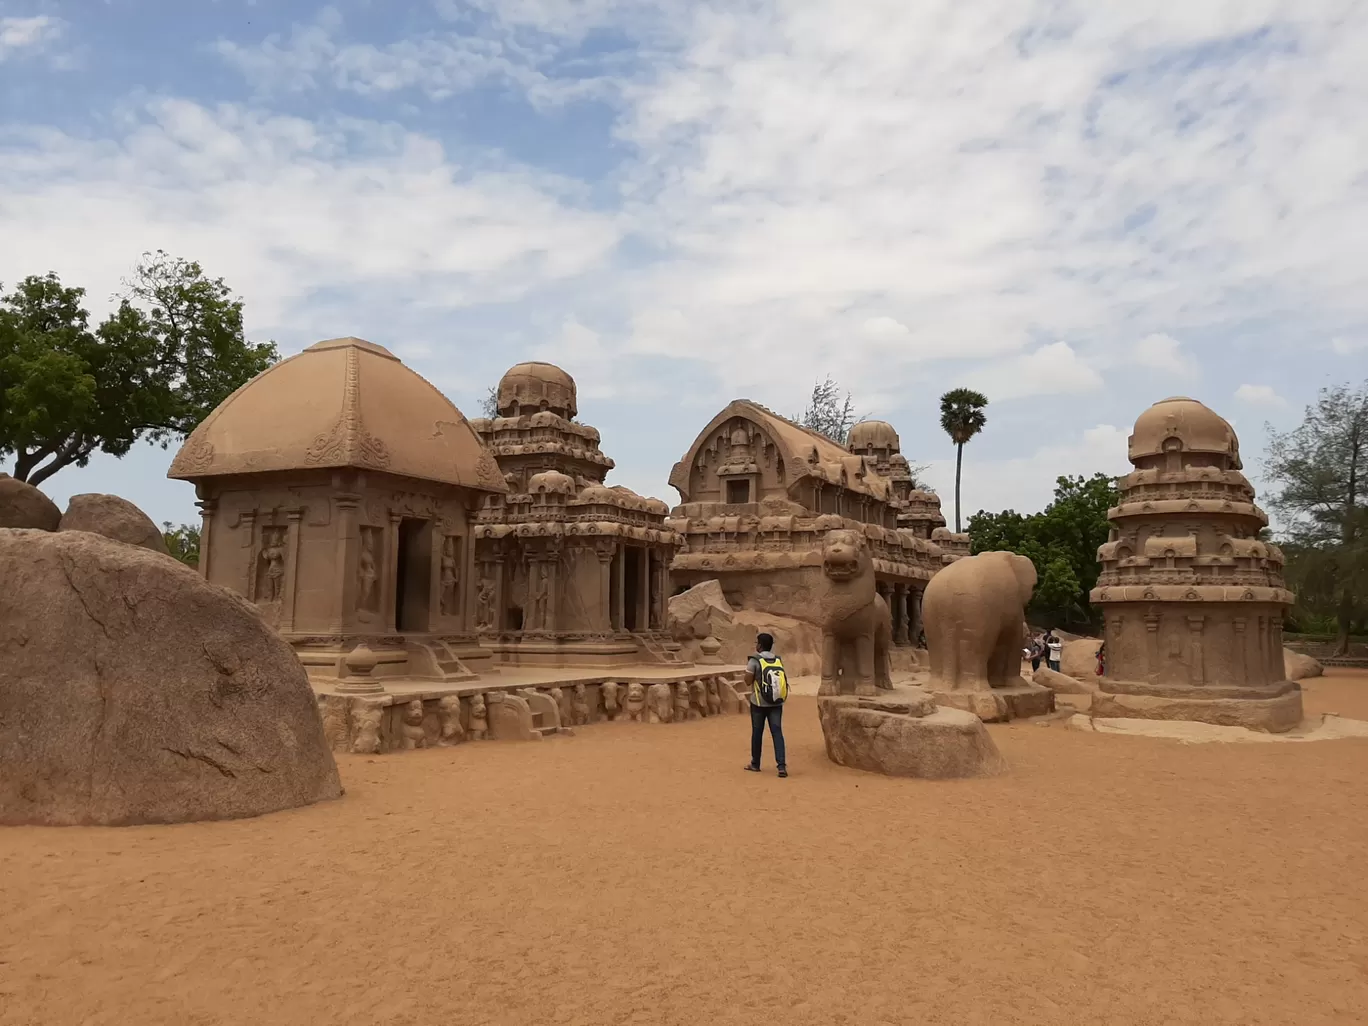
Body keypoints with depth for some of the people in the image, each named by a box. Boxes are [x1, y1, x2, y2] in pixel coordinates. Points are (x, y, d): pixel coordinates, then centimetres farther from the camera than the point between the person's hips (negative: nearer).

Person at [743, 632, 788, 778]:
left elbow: (748, 682, -7)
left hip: (759, 703, -3)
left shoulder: (754, 661, -10)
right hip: (776, 703, 3)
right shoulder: (778, 660, 4)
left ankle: (755, 764, 23)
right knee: (777, 733, 0)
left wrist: (747, 667, 8)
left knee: (757, 733, 10)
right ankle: (781, 765, -11)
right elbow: (782, 680, 11)